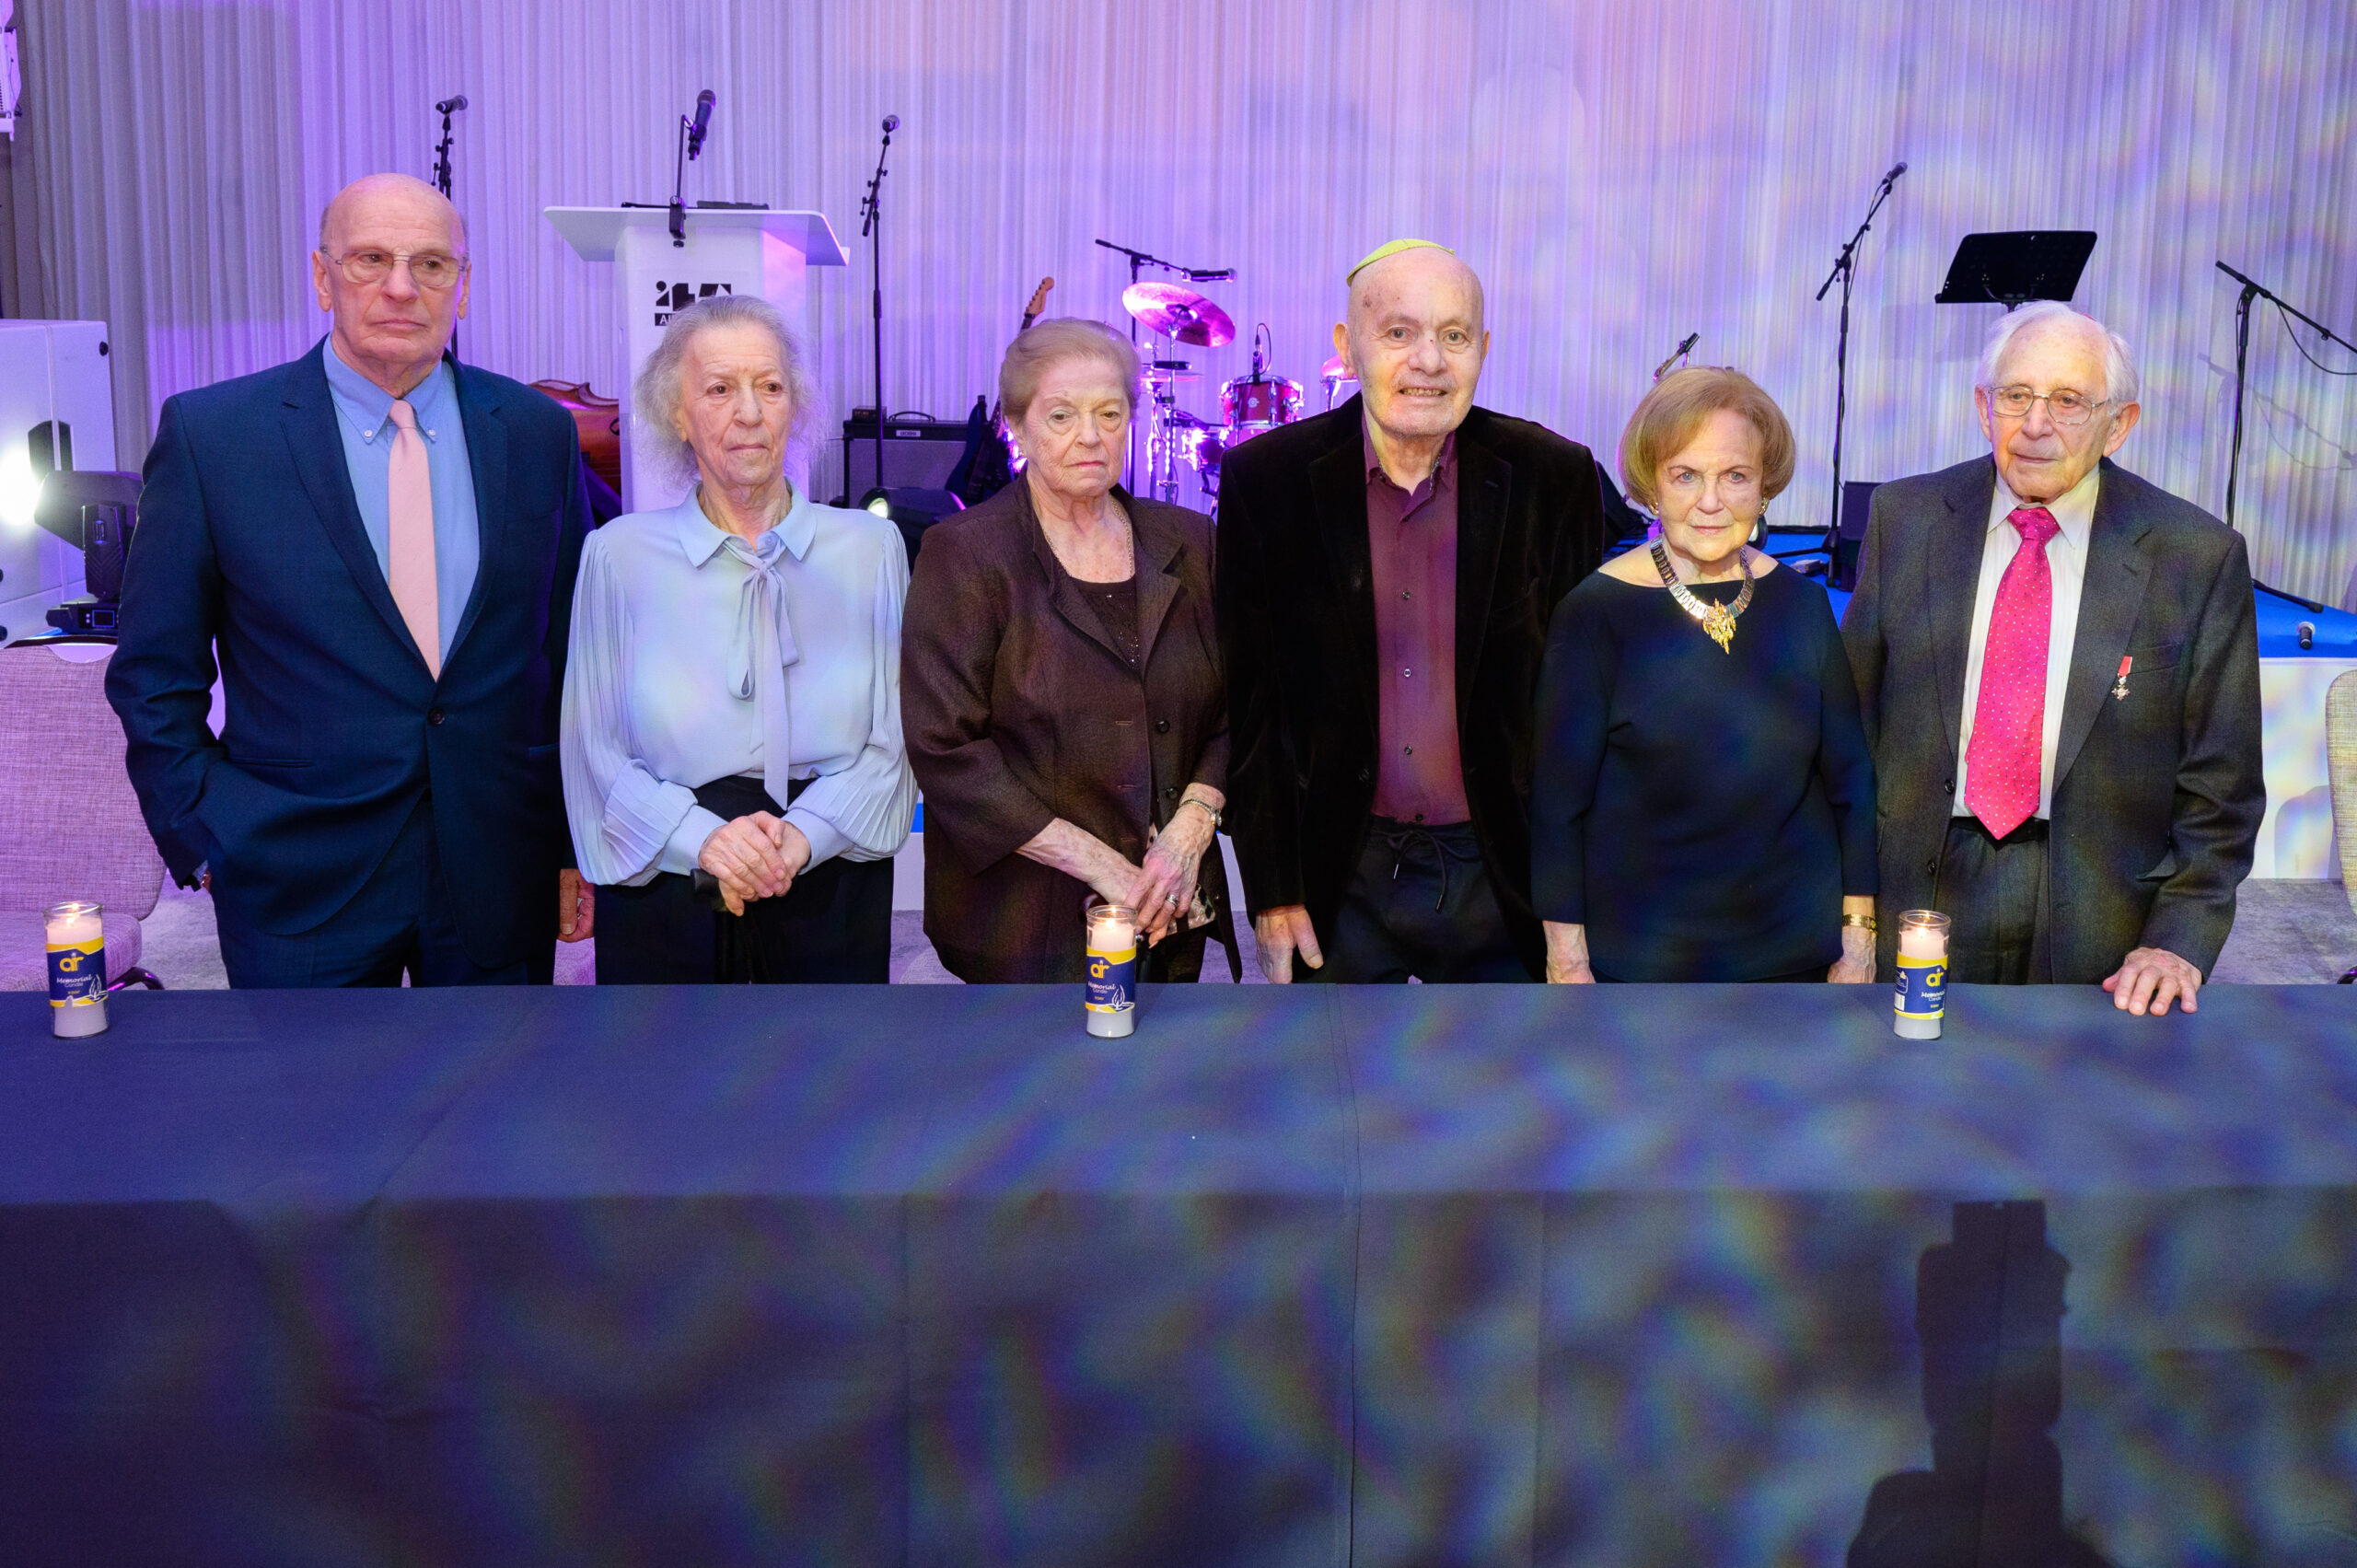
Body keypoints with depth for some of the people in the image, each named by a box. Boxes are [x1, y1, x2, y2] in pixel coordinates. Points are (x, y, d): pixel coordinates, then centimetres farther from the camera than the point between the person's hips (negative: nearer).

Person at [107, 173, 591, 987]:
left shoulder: (536, 431, 3)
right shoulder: (209, 434, -4)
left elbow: (574, 652, 8)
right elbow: (155, 677, 1)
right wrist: (207, 845, -5)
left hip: (503, 882, 2)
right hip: (301, 892, -2)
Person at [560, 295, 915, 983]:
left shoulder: (869, 547, 3)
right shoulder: (619, 554, 1)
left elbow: (896, 738, 0)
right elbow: (593, 751, -1)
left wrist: (804, 835, -15)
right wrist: (702, 838, -16)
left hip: (831, 894, 1)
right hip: (664, 896, 0)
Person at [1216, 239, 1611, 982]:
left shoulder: (1554, 479, -4)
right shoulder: (1265, 479, -4)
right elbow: (1247, 703, -1)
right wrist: (1271, 891, -3)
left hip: (1502, 880, 0)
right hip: (1339, 879, 0)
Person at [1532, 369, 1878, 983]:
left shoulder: (1800, 604, 1)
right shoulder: (1596, 611, -9)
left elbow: (1849, 777, 7)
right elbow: (1558, 799, -7)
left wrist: (1858, 939, 4)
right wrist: (1567, 957, -10)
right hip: (1638, 956, -3)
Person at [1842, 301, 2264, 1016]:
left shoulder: (2199, 556, -5)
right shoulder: (1905, 516, 1)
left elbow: (2220, 786, -1)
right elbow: (1854, 715, 4)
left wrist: (2179, 943, -9)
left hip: (2098, 918, -1)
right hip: (1921, 887, 1)